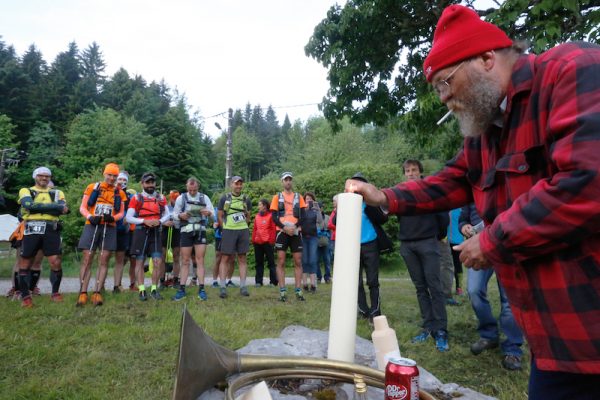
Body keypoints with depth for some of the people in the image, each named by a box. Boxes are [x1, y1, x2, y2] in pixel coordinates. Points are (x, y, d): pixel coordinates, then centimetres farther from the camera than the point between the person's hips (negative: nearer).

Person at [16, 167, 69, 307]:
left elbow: (63, 209, -4)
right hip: (31, 230, 0)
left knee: (56, 263, -6)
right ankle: (25, 296, 16)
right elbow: (30, 205, -10)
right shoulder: (26, 191, 12)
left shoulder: (57, 193, 16)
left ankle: (55, 293, 11)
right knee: (25, 264, 5)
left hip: (51, 231, 1)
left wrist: (38, 207, -11)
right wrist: (54, 207, -12)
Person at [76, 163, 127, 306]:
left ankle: (97, 292, 3)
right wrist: (90, 217, -13)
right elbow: (82, 207, 6)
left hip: (109, 228, 2)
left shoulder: (120, 193, 12)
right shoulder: (92, 187, 7)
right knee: (87, 259, -3)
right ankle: (83, 293, -1)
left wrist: (113, 217, -11)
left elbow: (121, 213, 11)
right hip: (92, 226, -1)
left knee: (104, 261, -1)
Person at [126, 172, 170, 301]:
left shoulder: (161, 198, 9)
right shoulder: (136, 198, 1)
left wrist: (160, 221, -10)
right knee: (140, 261, 1)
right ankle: (142, 290, 8)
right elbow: (128, 218, -3)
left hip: (156, 232, 2)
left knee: (158, 262, -3)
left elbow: (167, 214, 11)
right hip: (141, 232, -2)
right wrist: (144, 221, -15)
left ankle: (154, 289, 8)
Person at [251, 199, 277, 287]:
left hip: (267, 243, -5)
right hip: (257, 243, 6)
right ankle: (258, 281, 15)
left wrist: (271, 240, -9)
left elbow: (273, 229, -6)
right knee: (259, 263, 10)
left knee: (271, 262, 1)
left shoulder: (270, 216, -4)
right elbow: (254, 229, 14)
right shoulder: (257, 216, 12)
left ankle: (273, 281, 6)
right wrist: (253, 240, 8)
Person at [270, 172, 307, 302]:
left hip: (296, 232, 2)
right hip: (282, 232, -1)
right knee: (281, 262, -3)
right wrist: (285, 227, -14)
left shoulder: (299, 197, 12)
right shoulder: (277, 197, 8)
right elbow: (274, 217, 1)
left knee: (298, 262, 1)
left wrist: (294, 226, -14)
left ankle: (298, 290, 7)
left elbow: (302, 215, 4)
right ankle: (282, 291, 1)